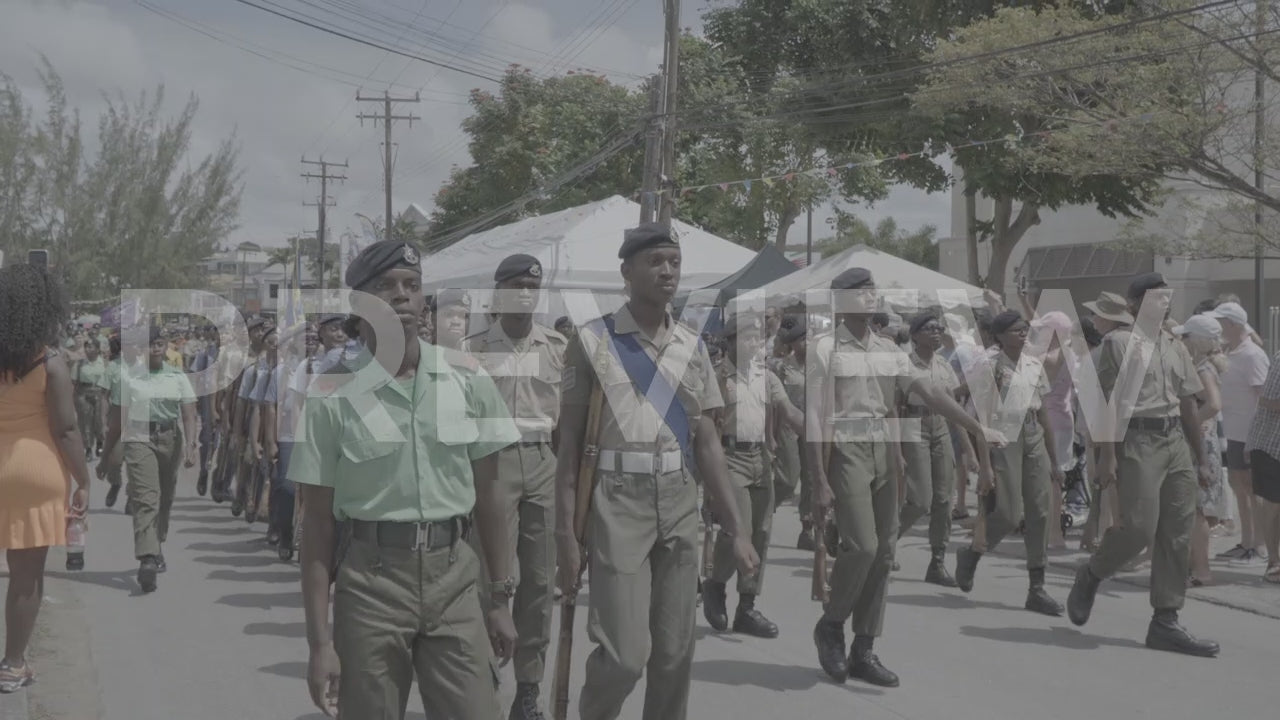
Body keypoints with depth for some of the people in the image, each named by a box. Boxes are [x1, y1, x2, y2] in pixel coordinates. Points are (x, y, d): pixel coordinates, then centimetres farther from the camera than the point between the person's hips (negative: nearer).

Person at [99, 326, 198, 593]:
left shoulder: (178, 377, 6)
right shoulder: (129, 377, 0)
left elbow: (189, 415, 0)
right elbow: (117, 420, 5)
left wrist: (190, 446, -15)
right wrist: (106, 456, 6)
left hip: (171, 440, 3)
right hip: (140, 440, -3)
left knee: (164, 500, 11)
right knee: (146, 500, -16)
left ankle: (156, 551, 31)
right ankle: (147, 560, -27)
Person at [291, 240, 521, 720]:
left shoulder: (467, 378, 2)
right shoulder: (331, 394, -4)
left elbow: (487, 495, 9)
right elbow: (318, 522, -3)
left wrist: (500, 598, 10)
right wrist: (320, 640, -5)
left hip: (453, 574, 2)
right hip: (369, 578, -2)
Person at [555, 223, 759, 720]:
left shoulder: (692, 347, 10)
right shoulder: (593, 341, -2)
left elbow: (706, 442, 12)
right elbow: (570, 442, -3)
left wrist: (735, 530, 7)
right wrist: (566, 532, -9)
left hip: (680, 502, 5)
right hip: (618, 500, -4)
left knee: (675, 652, 7)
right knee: (626, 654, -9)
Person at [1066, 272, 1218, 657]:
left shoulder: (1176, 348, 18)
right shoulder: (1119, 342, -1)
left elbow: (1188, 406, 20)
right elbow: (1107, 401, -7)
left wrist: (1202, 460, 18)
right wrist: (1108, 455, -14)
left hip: (1176, 442, 7)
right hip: (1138, 441, -7)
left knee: (1177, 536, 3)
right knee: (1139, 527, -15)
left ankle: (1166, 622, 9)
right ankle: (1089, 577, 12)